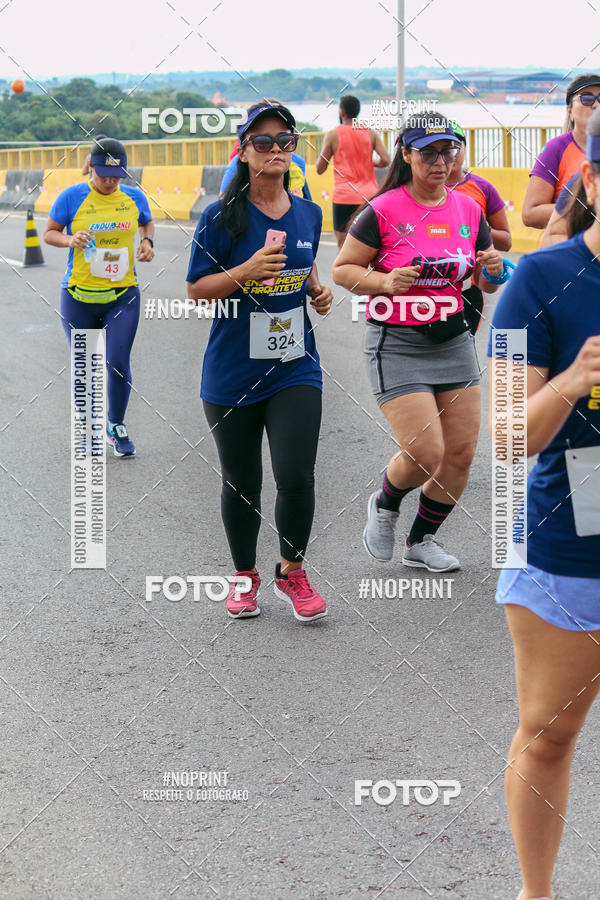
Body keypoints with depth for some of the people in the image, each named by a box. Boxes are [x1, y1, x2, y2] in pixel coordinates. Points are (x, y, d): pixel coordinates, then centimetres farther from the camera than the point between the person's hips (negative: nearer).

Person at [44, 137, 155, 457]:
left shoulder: (134, 197, 3)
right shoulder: (71, 197, -6)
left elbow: (147, 222, 22)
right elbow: (49, 233, 3)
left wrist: (147, 242, 2)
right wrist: (70, 240, -17)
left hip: (122, 295, 1)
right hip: (79, 296, -1)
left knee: (118, 363, -9)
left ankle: (116, 426, 15)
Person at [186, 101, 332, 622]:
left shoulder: (308, 214, 7)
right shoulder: (221, 217, -7)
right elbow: (197, 289, -7)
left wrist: (318, 290, 4)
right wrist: (247, 271, -21)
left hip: (295, 369, 2)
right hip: (232, 375, -2)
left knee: (297, 477, -10)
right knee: (241, 483, 9)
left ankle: (292, 572, 14)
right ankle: (245, 576, 30)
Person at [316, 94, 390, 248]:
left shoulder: (333, 135, -1)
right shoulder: (370, 133, 6)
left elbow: (320, 169, 0)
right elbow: (385, 160, -5)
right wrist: (370, 163, 14)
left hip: (344, 196, -3)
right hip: (369, 195, 3)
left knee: (344, 244, 0)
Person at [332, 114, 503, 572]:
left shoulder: (468, 209, 5)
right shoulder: (384, 211, -10)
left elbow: (486, 283, 15)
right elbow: (342, 269, -3)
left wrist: (493, 270, -8)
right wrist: (385, 282, -20)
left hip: (454, 340, 5)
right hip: (398, 344, -5)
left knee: (461, 453, 3)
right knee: (425, 454, -13)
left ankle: (421, 541, 25)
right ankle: (384, 504, 22)